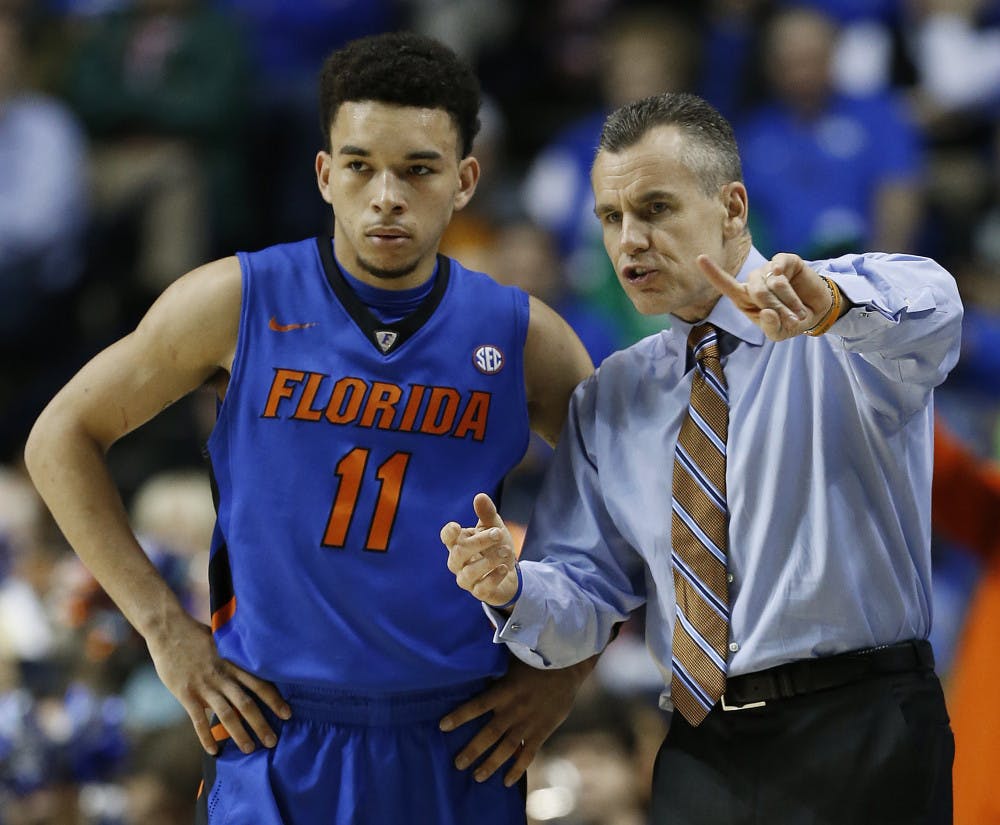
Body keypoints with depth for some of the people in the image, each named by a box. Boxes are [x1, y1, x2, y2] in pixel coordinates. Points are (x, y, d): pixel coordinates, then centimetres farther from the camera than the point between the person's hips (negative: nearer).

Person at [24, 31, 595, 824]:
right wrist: (164, 626, -1)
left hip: (459, 752, 1)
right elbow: (63, 436, 4)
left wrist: (567, 674, 4)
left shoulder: (521, 339, 0)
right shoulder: (239, 303, -4)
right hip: (277, 748, -1)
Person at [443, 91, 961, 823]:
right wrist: (513, 585, -13)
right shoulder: (610, 399, 13)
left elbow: (924, 307, -29)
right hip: (699, 756, 5)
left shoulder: (841, 339, -4)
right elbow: (589, 601, 11)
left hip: (861, 744, -5)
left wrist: (827, 299, -51)